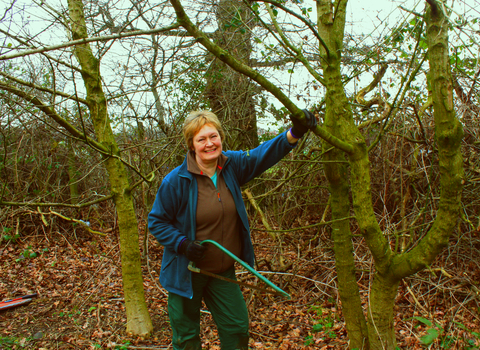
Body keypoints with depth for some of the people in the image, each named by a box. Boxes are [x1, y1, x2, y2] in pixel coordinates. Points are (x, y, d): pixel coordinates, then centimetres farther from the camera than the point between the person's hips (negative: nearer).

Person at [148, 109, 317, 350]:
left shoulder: (231, 165, -6)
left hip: (223, 271, 4)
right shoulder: (176, 181, -18)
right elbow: (156, 222, -10)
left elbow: (263, 154, -11)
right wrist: (182, 244, -24)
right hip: (187, 273, -3)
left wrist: (294, 133, -28)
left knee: (237, 329, 14)